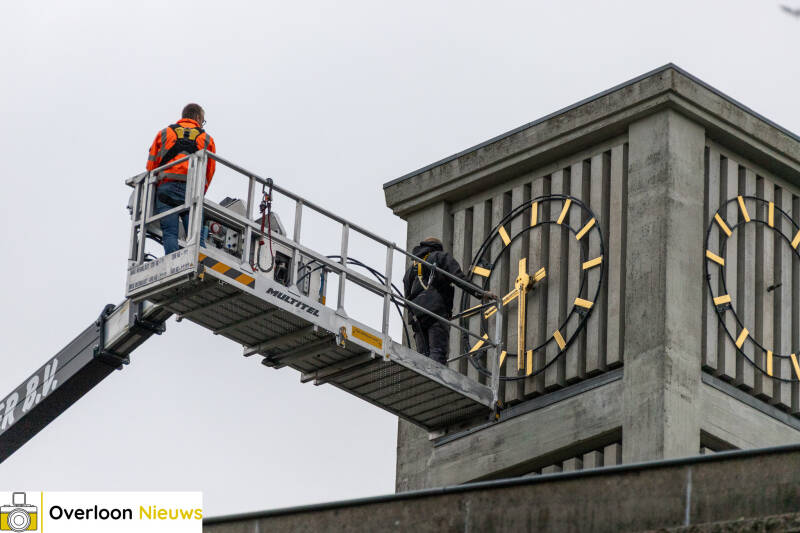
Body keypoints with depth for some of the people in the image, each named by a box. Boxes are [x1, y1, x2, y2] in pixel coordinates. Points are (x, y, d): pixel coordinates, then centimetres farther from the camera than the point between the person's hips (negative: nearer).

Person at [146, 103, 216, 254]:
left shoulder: (164, 133, 21)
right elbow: (210, 171, 18)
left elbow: (151, 165, 18)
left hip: (166, 186, 0)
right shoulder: (207, 139, 21)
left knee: (169, 233, -8)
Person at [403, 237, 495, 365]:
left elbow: (407, 297, 24)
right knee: (438, 352, -16)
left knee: (423, 355, 1)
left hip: (417, 316, 5)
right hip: (437, 310, -5)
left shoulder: (411, 269, 30)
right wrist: (480, 293, -8)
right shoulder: (441, 257, 13)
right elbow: (459, 279, -2)